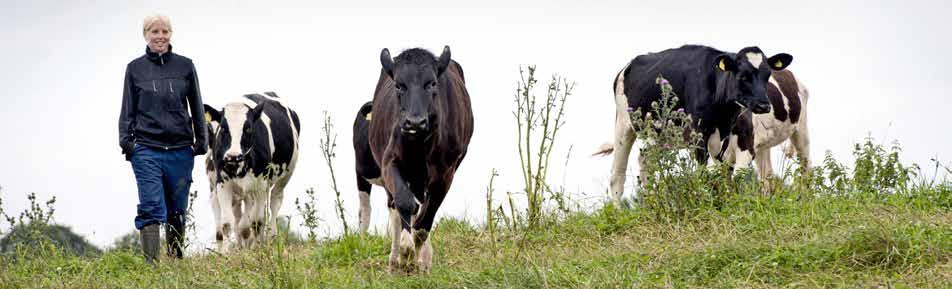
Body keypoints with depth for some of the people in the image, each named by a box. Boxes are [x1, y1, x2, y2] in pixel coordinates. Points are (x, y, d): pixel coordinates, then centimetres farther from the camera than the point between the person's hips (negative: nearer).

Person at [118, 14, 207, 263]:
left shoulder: (185, 66, 8)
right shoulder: (135, 68, 6)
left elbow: (196, 106, 12)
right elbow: (128, 109, 10)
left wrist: (201, 140, 7)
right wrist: (125, 140, -1)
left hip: (181, 149, 1)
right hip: (146, 149, -1)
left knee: (177, 210, 7)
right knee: (151, 207, -12)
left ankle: (175, 261, 20)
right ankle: (151, 264, -15)